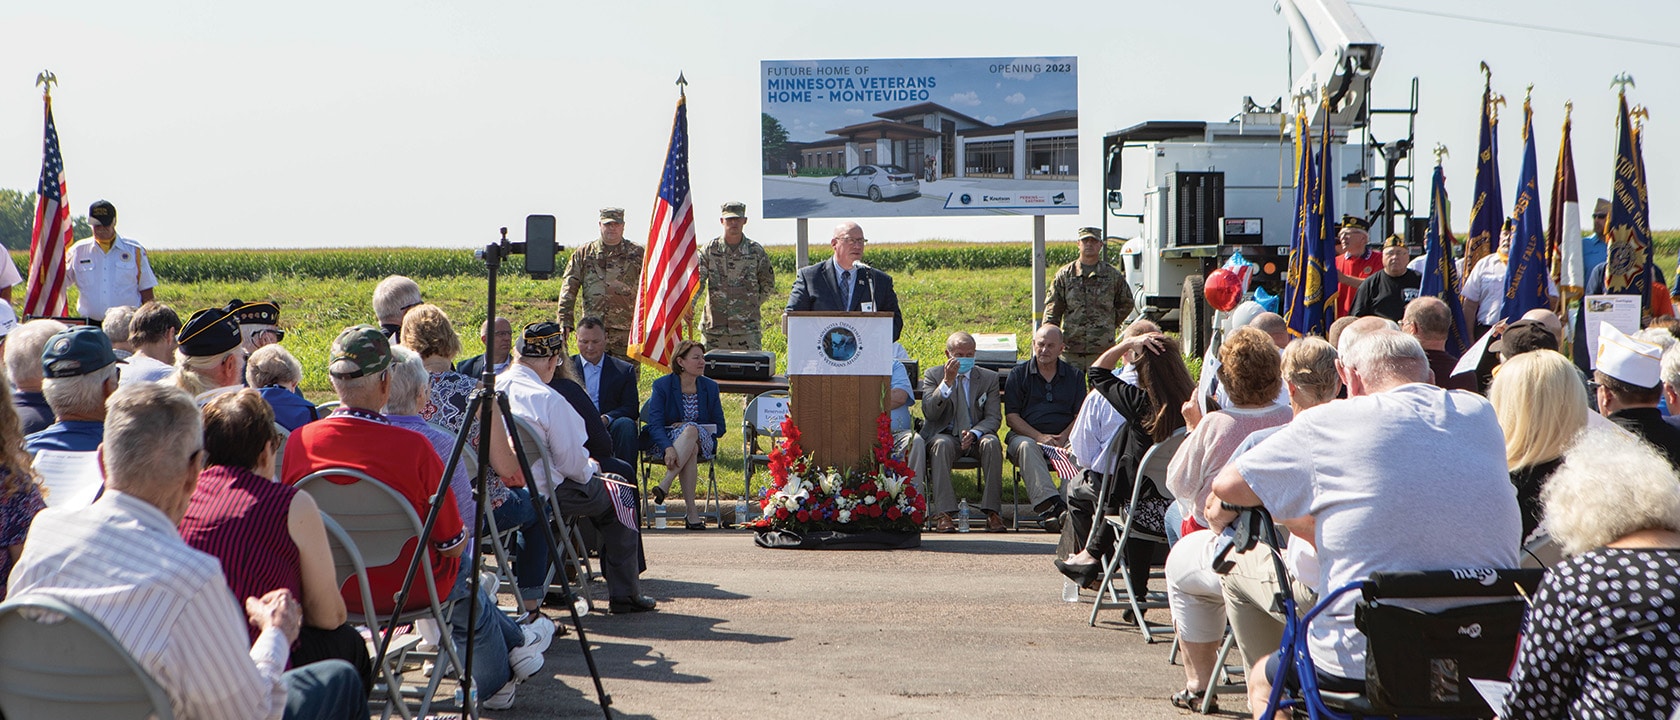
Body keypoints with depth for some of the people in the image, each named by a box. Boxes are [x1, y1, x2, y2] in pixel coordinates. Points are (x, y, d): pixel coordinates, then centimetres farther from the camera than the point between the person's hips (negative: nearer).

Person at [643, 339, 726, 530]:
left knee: (691, 429, -36)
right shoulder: (662, 385, -2)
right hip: (665, 441, -2)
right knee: (691, 449, -38)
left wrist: (692, 429, -12)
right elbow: (655, 424, -13)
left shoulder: (710, 387, 8)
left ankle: (664, 485, -43)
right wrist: (668, 448, -33)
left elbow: (720, 427, 8)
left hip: (702, 442, 2)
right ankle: (692, 511, -42)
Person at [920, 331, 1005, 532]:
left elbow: (993, 417, 1)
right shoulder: (933, 375, 4)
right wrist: (947, 382, -21)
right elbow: (929, 412, -10)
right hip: (945, 435, -1)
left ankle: (992, 512, -30)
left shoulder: (989, 378, 9)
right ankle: (943, 514, -41)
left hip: (976, 437, 1)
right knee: (941, 444, -36)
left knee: (991, 443, -32)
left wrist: (974, 433, -20)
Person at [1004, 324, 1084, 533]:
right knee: (1027, 446, -37)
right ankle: (1049, 504, -52)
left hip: (1064, 438, 1)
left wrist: (1063, 437, -11)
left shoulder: (1074, 375, 16)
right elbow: (1011, 416, 3)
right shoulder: (1019, 373, 11)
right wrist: (1039, 436, -11)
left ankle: (1069, 506, -45)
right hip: (1026, 434, -1)